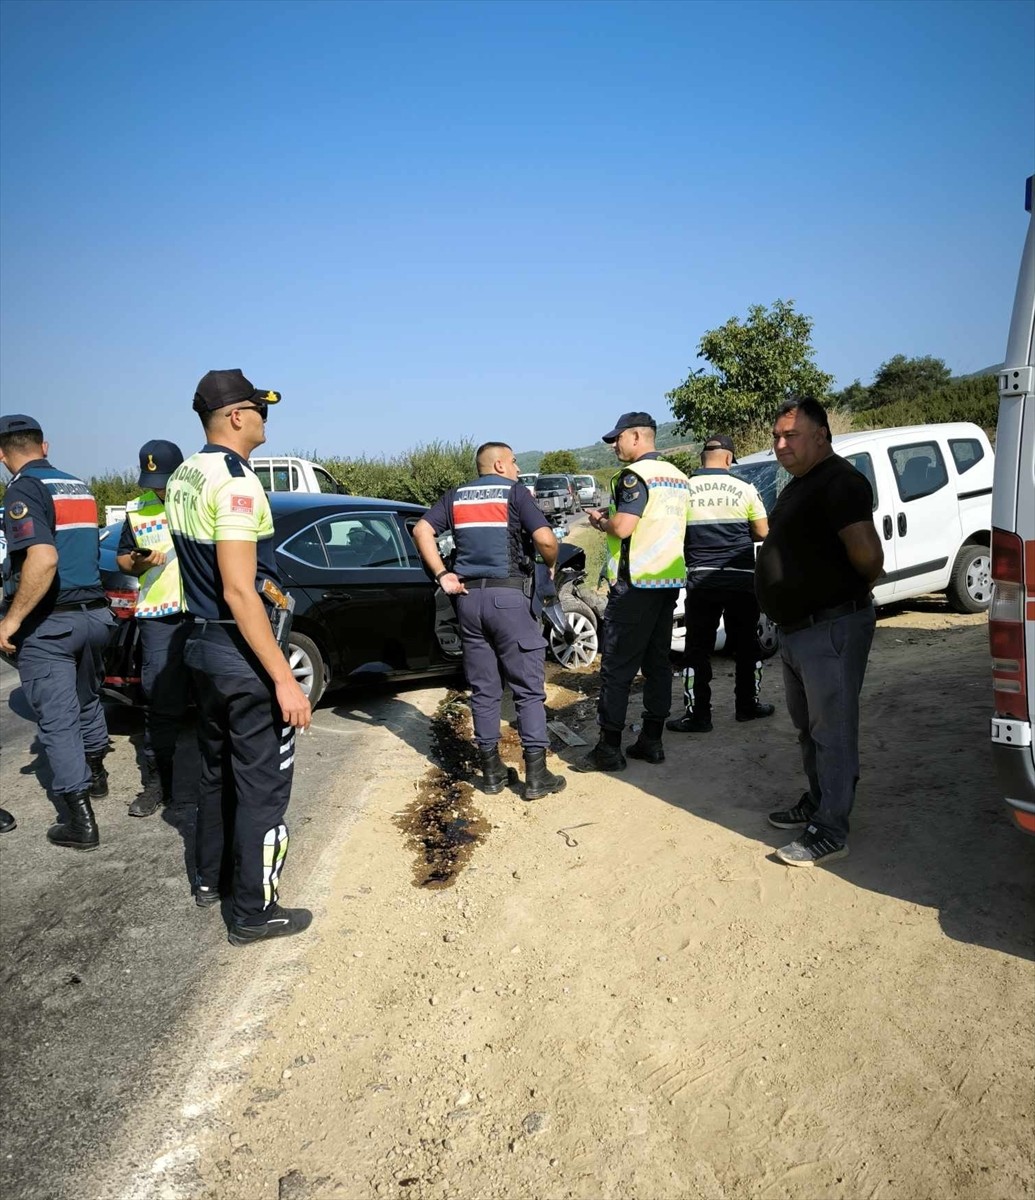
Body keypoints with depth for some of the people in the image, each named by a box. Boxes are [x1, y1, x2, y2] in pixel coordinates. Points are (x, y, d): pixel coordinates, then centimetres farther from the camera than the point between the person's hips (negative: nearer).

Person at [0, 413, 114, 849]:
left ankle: (80, 821, 1)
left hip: (49, 624, -7)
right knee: (87, 701, 24)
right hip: (94, 613, 8)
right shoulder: (78, 487, 12)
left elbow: (43, 559, -27)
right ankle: (94, 775, 43)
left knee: (57, 720, -1)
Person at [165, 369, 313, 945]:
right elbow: (239, 592, -25)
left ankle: (211, 877, 37)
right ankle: (254, 912, 14)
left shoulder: (183, 477, 9)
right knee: (262, 783, 2)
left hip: (202, 644, 10)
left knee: (218, 769, 23)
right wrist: (285, 679, -24)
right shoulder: (236, 482, -20)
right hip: (243, 653, -9)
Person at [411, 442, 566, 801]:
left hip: (469, 597, 5)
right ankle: (536, 774, 3)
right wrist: (551, 565, 7)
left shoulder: (456, 497, 13)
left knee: (483, 690, 12)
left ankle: (491, 770, 17)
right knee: (528, 688, 2)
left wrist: (442, 576, 0)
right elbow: (545, 540, -12)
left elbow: (421, 531, 1)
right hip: (508, 596, -5)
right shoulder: (515, 492, -1)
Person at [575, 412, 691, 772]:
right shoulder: (677, 476, 15)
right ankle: (651, 741, 16)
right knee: (657, 663, 11)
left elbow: (622, 528, -22)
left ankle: (609, 749, 0)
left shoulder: (635, 475, -12)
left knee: (617, 667, -4)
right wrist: (613, 516, 16)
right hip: (669, 580, 9)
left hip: (635, 583, -9)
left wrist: (600, 521, -1)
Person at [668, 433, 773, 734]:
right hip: (741, 577, 1)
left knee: (698, 647, 5)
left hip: (701, 578, 0)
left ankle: (698, 714, 5)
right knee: (746, 644, 15)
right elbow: (762, 532, -1)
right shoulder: (744, 489, -4)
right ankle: (748, 704, 25)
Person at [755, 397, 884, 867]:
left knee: (832, 731, -2)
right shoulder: (799, 485, 15)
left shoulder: (839, 482, -18)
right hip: (796, 629, 10)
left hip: (831, 628, -10)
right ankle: (817, 802, 37)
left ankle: (830, 832, 6)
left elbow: (867, 555, -28)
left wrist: (854, 589, -10)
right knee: (807, 726, 21)